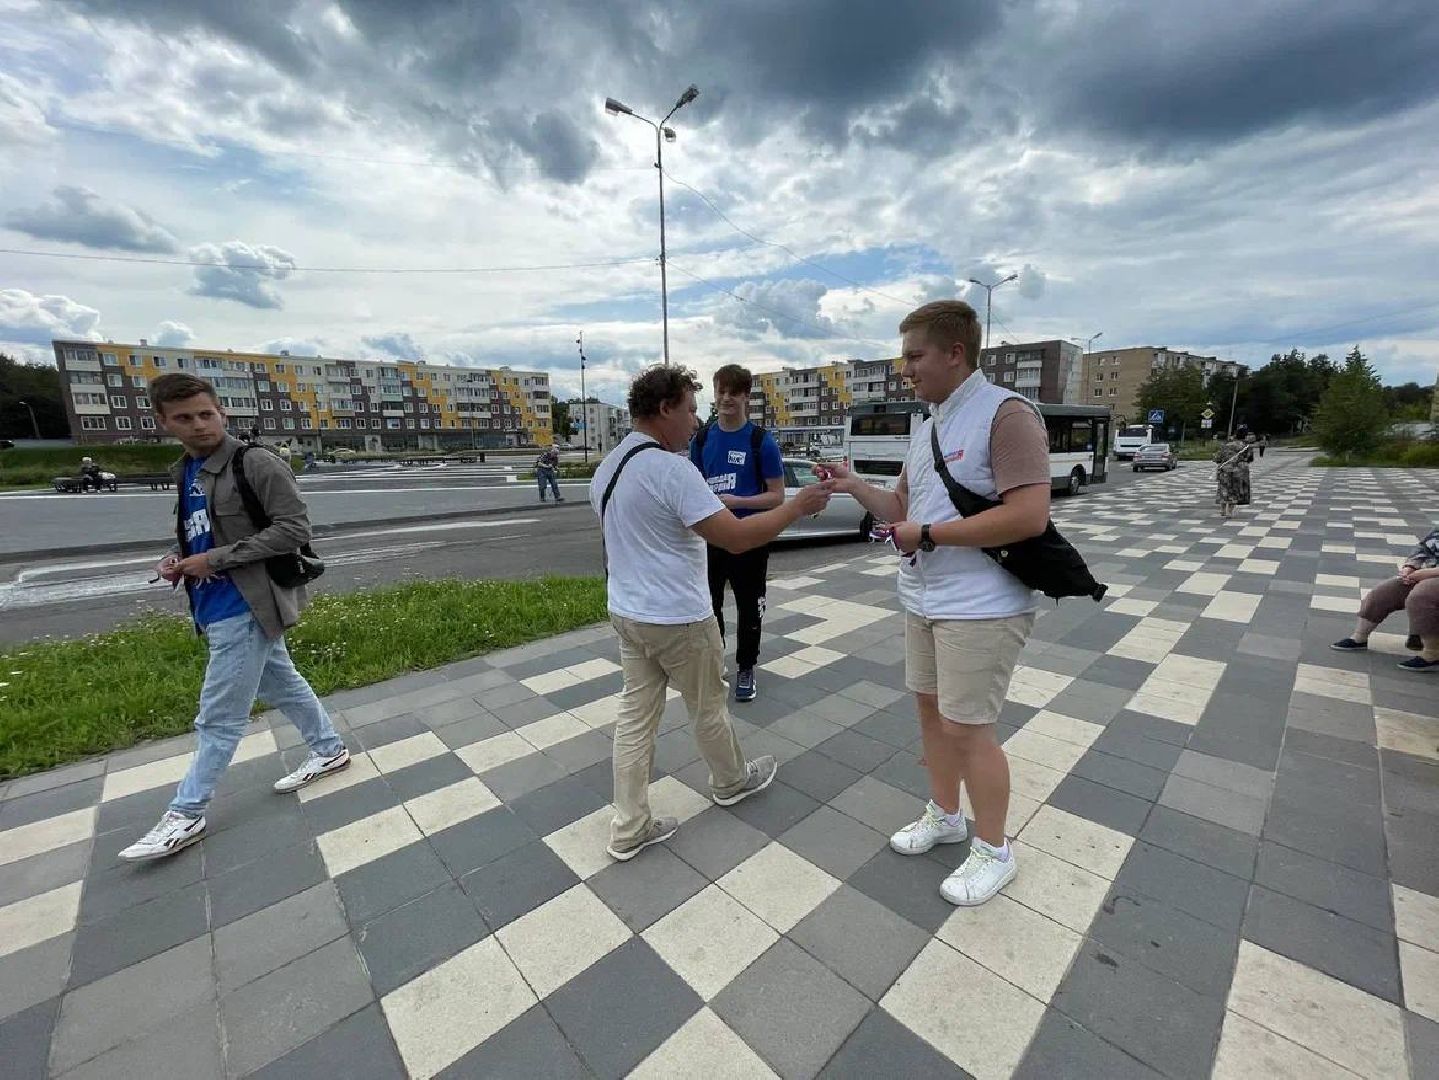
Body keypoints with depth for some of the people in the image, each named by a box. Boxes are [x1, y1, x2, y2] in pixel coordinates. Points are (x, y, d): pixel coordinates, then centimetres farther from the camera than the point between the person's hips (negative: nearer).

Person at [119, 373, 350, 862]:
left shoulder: (257, 464, -15)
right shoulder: (184, 472, 11)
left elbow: (294, 529, -20)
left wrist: (215, 560, -19)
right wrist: (177, 558, 2)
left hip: (243, 607, -9)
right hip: (216, 606, 9)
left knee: (219, 718, 3)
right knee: (282, 685, 20)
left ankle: (185, 815, 19)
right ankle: (329, 749, 35)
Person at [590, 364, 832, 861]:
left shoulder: (607, 467, 7)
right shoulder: (670, 468, -23)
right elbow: (736, 538, -25)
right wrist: (799, 505, -15)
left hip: (626, 611, 8)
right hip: (677, 617, -8)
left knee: (635, 713, 13)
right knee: (708, 707, 15)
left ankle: (629, 828, 23)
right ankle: (732, 783, 40)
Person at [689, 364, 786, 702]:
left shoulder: (761, 441, -9)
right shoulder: (701, 439, 3)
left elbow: (777, 496, -9)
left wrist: (736, 501, -21)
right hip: (709, 538, 3)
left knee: (749, 608, 11)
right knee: (709, 606, 13)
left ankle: (745, 669, 30)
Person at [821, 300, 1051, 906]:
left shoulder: (1005, 414, -15)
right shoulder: (928, 427, 12)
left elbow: (1029, 516, -25)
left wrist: (927, 534, -20)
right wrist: (853, 486, 1)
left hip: (980, 608, -8)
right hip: (922, 600, 9)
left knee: (967, 728, 1)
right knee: (930, 707, 18)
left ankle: (994, 851, 26)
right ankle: (945, 815, 40)